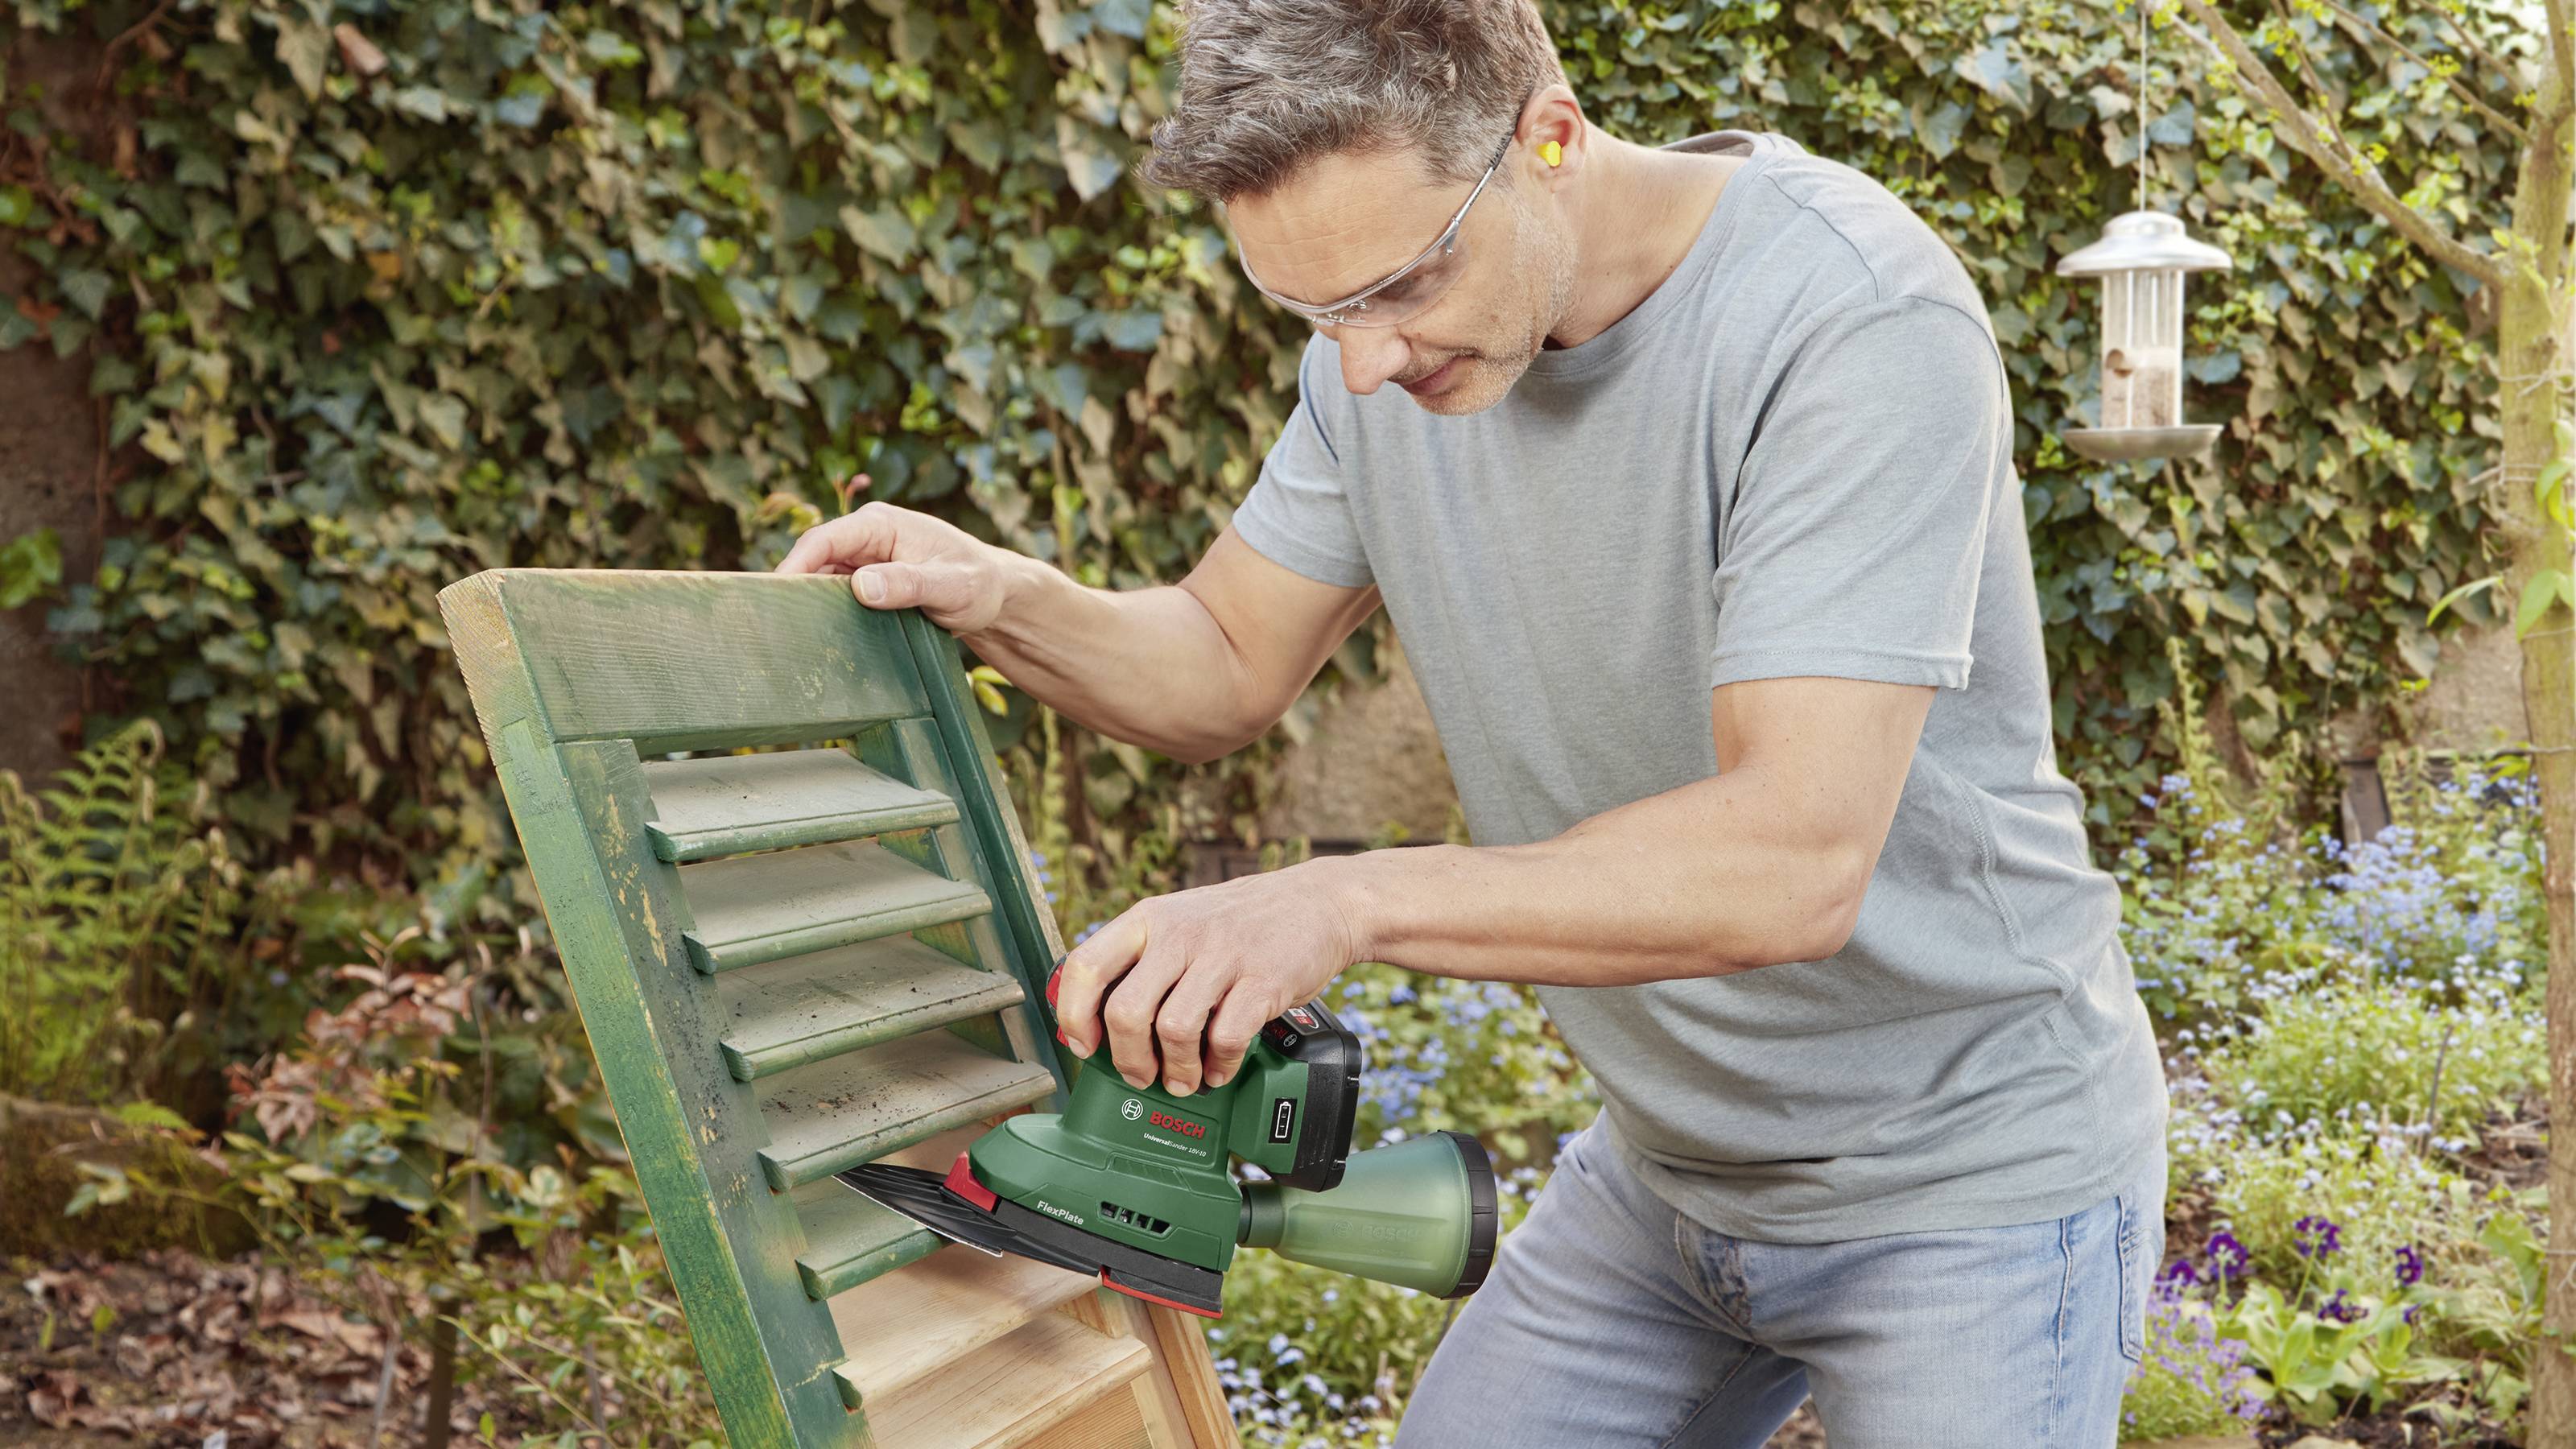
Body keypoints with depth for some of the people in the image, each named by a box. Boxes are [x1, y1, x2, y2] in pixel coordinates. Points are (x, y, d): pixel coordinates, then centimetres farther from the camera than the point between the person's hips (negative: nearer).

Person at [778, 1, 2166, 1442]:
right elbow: (1225, 672, 4)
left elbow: (1795, 861, -35)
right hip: (1666, 1165, 6)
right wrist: (1004, 603, -16)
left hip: (1966, 1171, -6)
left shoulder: (1857, 319, -27)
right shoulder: (1387, 341, -6)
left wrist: (1347, 902, -44)